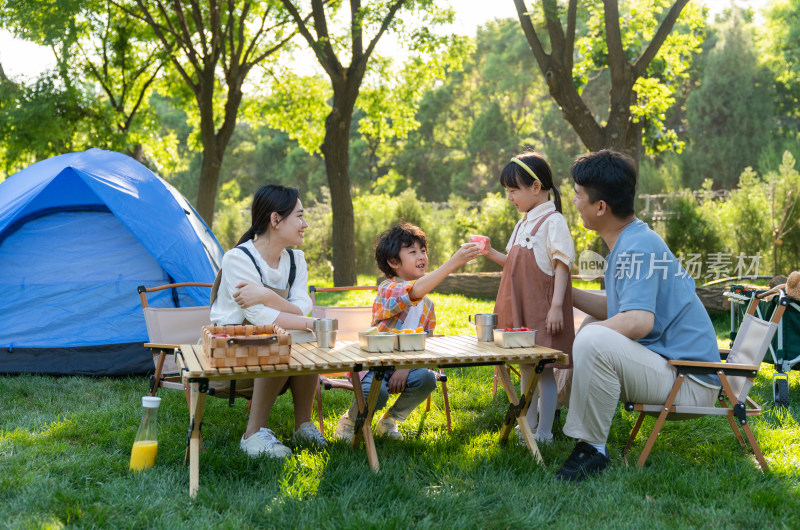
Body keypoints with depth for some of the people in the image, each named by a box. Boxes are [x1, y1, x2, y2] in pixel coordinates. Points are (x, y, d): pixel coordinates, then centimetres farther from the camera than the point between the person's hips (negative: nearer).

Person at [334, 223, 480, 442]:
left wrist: (406, 367, -15)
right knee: (376, 393, -34)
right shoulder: (387, 290, -18)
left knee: (426, 378, -23)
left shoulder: (427, 303, 7)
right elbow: (416, 291, -40)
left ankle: (390, 420, 4)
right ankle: (349, 420, 3)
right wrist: (454, 262, -46)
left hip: (402, 365, 6)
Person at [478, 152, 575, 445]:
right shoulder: (524, 223, 16)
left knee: (544, 369, -3)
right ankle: (528, 425, 27)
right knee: (526, 368, 16)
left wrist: (556, 306, -22)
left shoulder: (553, 221, -11)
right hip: (520, 310, 9)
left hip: (541, 309, -9)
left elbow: (562, 264, -16)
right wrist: (491, 253, 8)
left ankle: (544, 432, 5)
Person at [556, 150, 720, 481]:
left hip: (689, 384, -11)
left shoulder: (637, 248, -20)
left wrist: (583, 332, -19)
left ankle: (591, 449, -19)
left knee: (593, 340, -33)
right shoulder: (629, 242, 12)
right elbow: (618, 308, 21)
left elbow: (638, 321, -34)